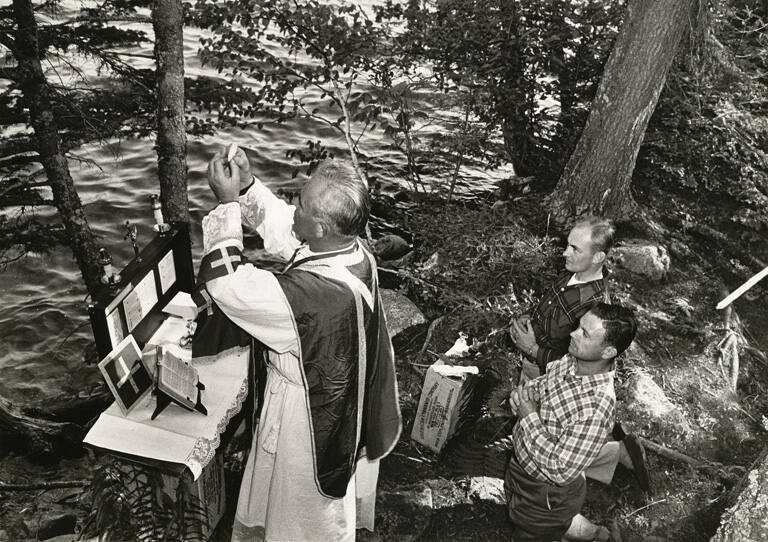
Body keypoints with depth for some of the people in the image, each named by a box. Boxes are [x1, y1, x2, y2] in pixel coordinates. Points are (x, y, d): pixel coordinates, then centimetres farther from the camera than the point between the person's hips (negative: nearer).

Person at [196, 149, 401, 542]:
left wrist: (227, 203, -26)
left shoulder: (315, 294, -41)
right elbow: (284, 230, 0)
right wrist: (247, 186, -11)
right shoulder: (352, 252, -16)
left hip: (307, 417, -8)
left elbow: (228, 285, -31)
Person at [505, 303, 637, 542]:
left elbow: (561, 470, -31)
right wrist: (523, 393, -17)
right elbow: (538, 385, 5)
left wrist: (529, 416, -27)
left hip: (544, 496, -7)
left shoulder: (596, 407, -35)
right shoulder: (569, 361, -13)